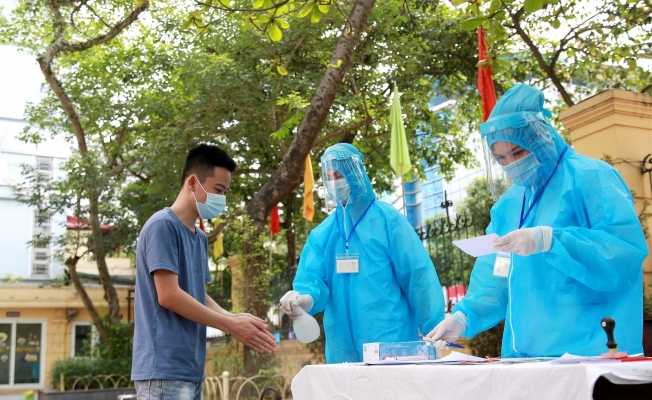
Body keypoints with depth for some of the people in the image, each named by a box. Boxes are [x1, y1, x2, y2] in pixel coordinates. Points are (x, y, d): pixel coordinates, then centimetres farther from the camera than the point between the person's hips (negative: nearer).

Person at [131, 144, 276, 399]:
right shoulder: (162, 226, -10)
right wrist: (230, 326, -12)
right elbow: (169, 296, -17)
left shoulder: (199, 237, 16)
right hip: (164, 368, -9)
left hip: (190, 368, 9)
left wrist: (235, 319, -2)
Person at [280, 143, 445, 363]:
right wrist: (305, 299, -23)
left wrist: (434, 331, -7)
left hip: (390, 342, -4)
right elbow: (312, 278, 1)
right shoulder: (322, 233, 9)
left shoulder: (388, 219, -3)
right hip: (343, 347, 4)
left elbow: (418, 276, -5)